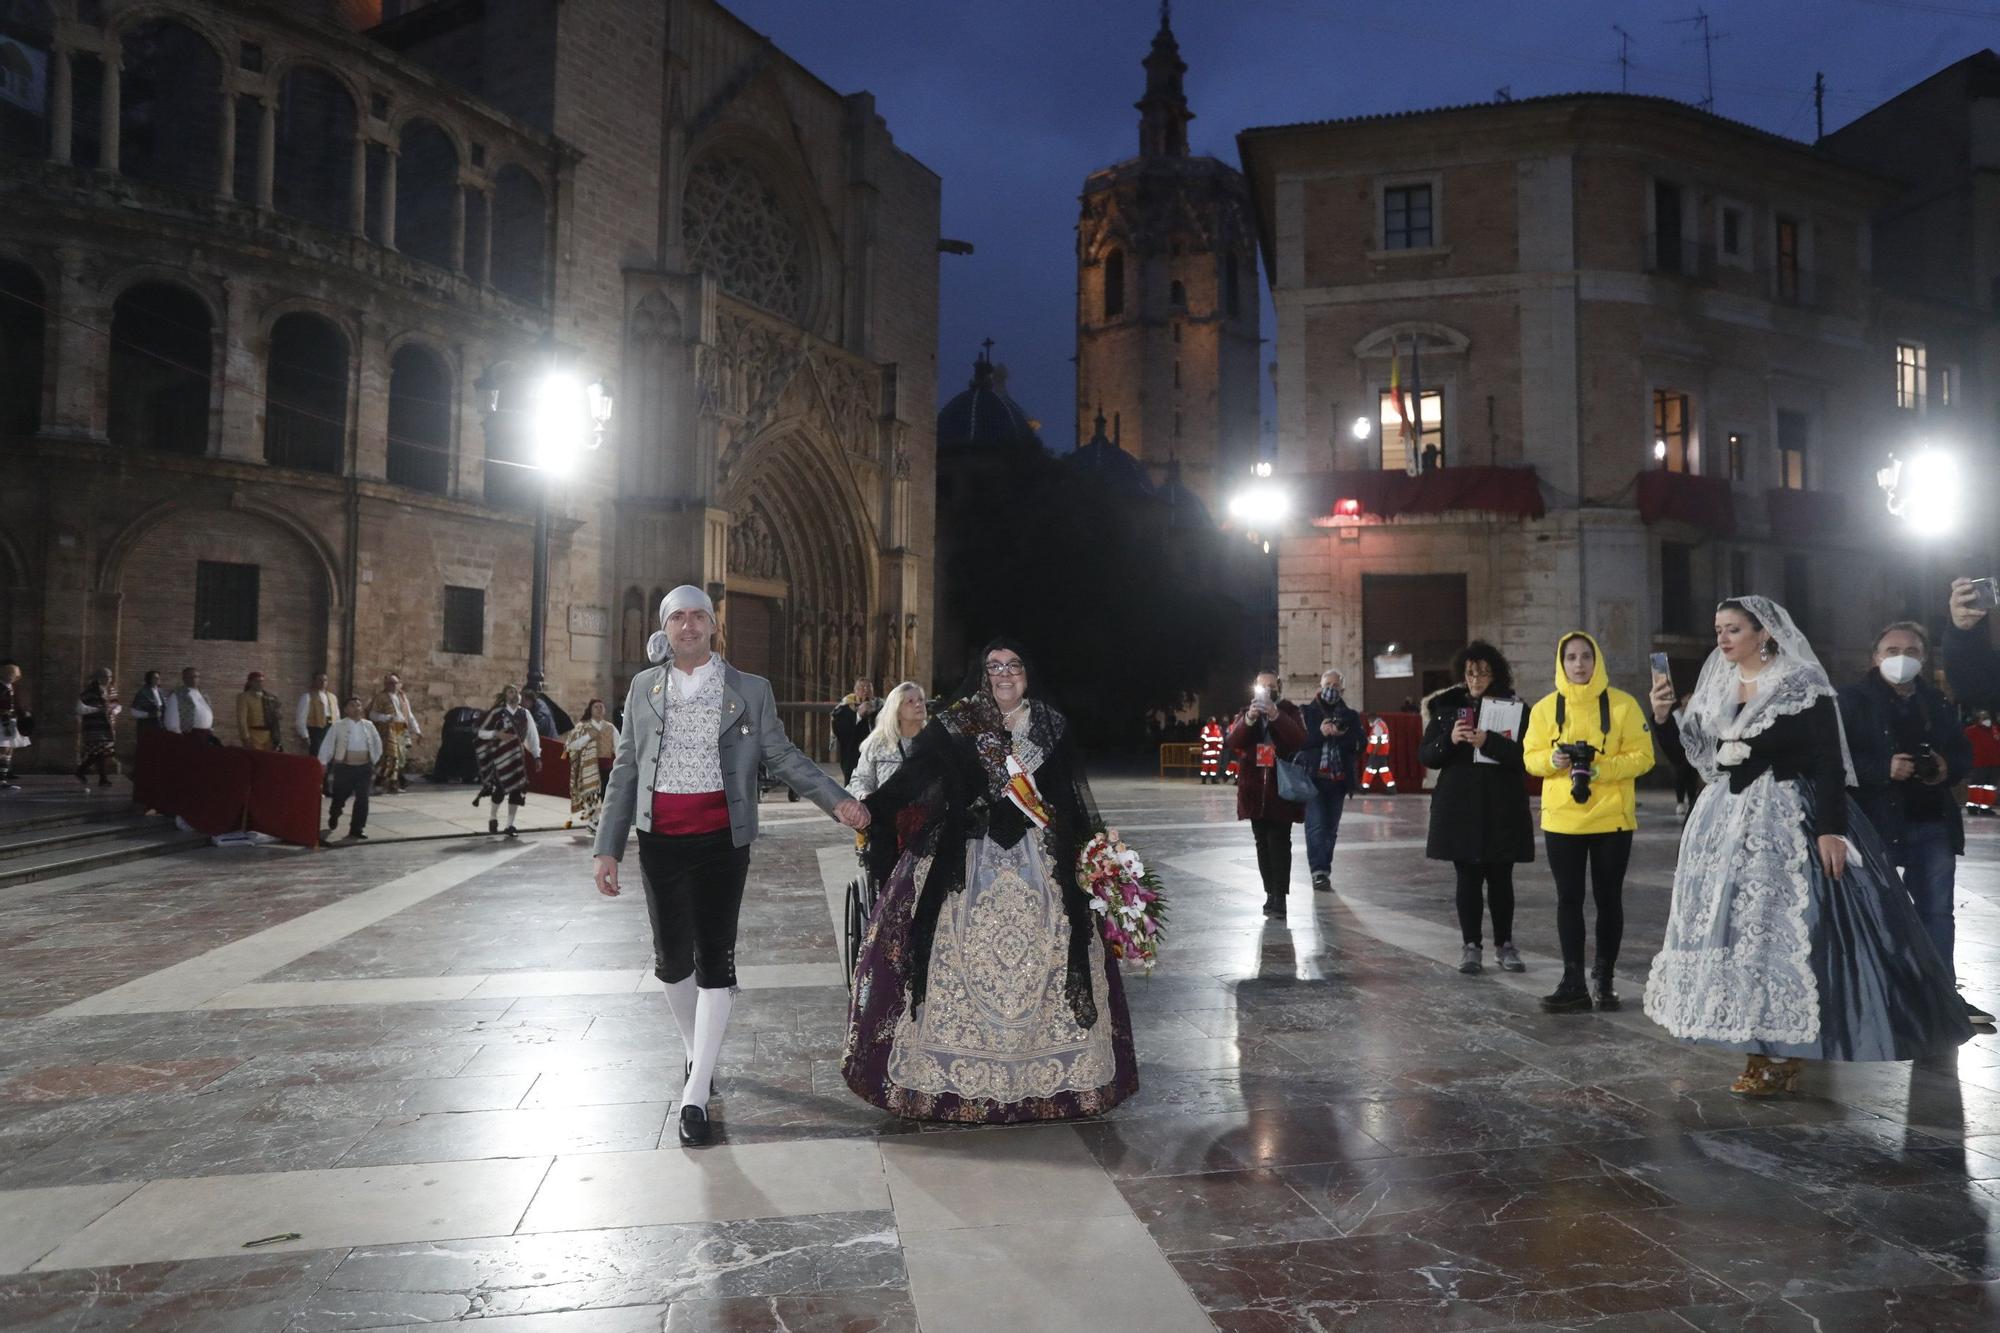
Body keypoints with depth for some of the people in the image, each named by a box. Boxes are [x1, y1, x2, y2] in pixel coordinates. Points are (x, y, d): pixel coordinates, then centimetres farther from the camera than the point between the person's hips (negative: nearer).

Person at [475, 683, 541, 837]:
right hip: (500, 754, -3)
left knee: (517, 790, 1)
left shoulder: (525, 714, 5)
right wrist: (497, 734, -18)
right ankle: (493, 818, 24)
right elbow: (481, 732, -1)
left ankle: (510, 825, 11)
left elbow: (533, 735, 7)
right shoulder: (497, 712, -4)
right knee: (500, 788, -4)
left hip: (517, 755, 3)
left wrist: (537, 756, 4)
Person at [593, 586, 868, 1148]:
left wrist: (838, 800, -12)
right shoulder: (643, 688, 7)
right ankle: (696, 1053, 36)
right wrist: (608, 847, 5)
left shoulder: (749, 690, 1)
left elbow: (782, 756, 2)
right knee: (672, 961, 11)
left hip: (721, 843, -2)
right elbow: (625, 770, 8)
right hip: (661, 844, 2)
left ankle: (696, 1095, 3)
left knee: (714, 962, -3)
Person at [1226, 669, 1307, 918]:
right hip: (1255, 788, 4)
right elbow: (1233, 743, -6)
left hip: (1282, 788, -4)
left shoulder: (1290, 711, 2)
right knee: (1263, 843, 9)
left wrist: (1276, 716, -27)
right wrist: (1249, 720, -22)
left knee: (1279, 843, -11)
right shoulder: (1246, 713, 10)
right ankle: (1270, 893, 17)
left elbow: (1300, 740, -16)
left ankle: (1279, 897, -11)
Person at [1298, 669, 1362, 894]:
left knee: (1331, 828, 7)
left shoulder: (1350, 716, 13)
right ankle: (1319, 872, -15)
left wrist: (1338, 735, -15)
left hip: (1339, 779, 3)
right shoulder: (1307, 713, 6)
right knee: (1316, 825, -13)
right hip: (1313, 777, -3)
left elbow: (1358, 744, 1)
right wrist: (1320, 733, -17)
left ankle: (1323, 871, 16)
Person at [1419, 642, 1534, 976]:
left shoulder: (1515, 707, 0)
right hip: (1460, 808, 1)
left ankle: (1504, 945, 19)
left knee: (1500, 878, 6)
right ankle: (1471, 946, 12)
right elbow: (1426, 755, 4)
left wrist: (1489, 742, -24)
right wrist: (1449, 739, -15)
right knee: (1468, 878, 4)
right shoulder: (1447, 706, 6)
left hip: (1502, 809, -1)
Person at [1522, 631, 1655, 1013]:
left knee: (1608, 898, 8)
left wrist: (1599, 768, -21)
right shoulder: (1545, 708, 3)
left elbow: (1642, 756, -6)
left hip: (1612, 819, -1)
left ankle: (1604, 978, 21)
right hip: (1562, 819, 2)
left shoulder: (1623, 705, -3)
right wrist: (1552, 759, -16)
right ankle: (1573, 982, 8)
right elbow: (1530, 757, 6)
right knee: (1568, 899, 3)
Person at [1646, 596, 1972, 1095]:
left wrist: (1831, 829, -20)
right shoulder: (1716, 689, 8)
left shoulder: (1803, 686, -8)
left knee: (1785, 925, -6)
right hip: (1728, 822, 6)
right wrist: (1663, 716, -9)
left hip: (1789, 823, -6)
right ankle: (1762, 1050, 14)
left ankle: (1784, 1057, 1)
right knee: (1735, 926, 6)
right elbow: (1694, 752, 8)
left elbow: (1829, 762, -13)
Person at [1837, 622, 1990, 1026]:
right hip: (1875, 822, -5)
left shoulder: (1938, 702, 10)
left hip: (1933, 824, 5)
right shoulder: (1852, 700, -7)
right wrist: (1884, 769, -24)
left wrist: (1948, 768, -6)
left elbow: (1963, 752, 16)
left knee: (1937, 910, 11)